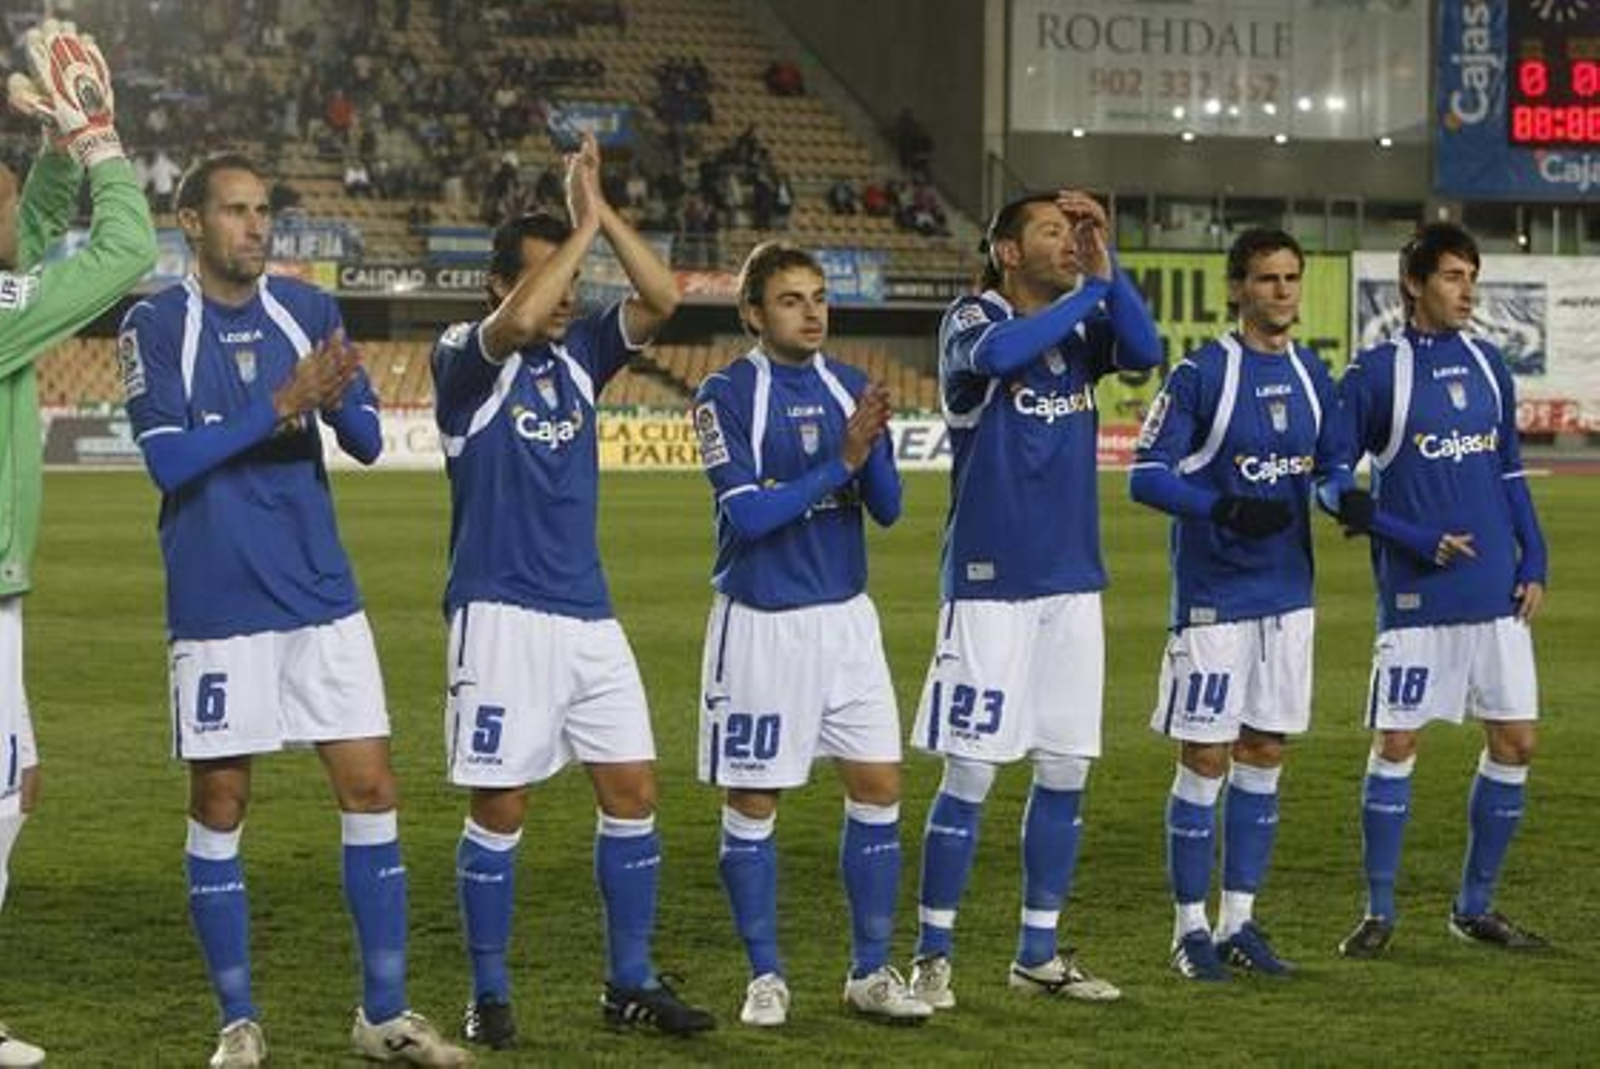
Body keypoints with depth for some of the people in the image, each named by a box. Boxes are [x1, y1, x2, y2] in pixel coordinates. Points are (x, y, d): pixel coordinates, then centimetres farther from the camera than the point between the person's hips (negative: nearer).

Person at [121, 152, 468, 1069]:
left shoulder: (310, 310, 6)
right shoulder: (156, 326, -4)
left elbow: (368, 441, 4)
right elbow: (169, 459, -14)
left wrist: (340, 395, -18)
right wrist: (283, 405, -21)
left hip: (323, 597, 3)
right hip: (217, 607, -3)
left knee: (370, 787, 1)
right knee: (220, 807, 3)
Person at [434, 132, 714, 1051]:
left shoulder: (580, 353, 9)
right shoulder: (466, 361, -7)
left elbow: (663, 299, -2)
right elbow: (516, 322, -28)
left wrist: (601, 211, -10)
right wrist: (582, 225, -19)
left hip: (588, 612, 6)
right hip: (502, 614, -6)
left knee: (634, 790, 5)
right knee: (501, 809, -1)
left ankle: (632, 982, 15)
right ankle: (490, 994, 9)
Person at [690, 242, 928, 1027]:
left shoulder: (850, 388, 7)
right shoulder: (726, 395, -7)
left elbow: (887, 507, 4)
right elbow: (747, 511, -16)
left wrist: (871, 449, -17)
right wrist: (840, 462, -22)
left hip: (845, 615, 4)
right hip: (760, 622, -4)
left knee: (878, 786, 2)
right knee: (752, 803, 2)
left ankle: (870, 973, 12)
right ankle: (765, 977, 14)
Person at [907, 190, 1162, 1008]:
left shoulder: (1082, 324, 8)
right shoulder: (972, 319, -6)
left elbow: (1145, 352, -11)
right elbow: (995, 353, -29)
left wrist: (1106, 269, -20)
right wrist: (1088, 292, -21)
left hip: (1072, 583, 6)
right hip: (989, 586, -6)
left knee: (1065, 772, 8)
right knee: (970, 776, -4)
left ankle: (1038, 953, 18)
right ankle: (932, 955, 5)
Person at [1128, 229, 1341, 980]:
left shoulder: (1312, 376, 9)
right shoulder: (1200, 374, -9)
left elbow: (1334, 464, 19)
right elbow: (1146, 475, -11)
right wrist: (1225, 509, -24)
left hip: (1288, 593, 6)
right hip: (1213, 599, -6)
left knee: (1264, 759, 9)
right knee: (1205, 762, -2)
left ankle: (1238, 922, 18)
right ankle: (1190, 927, 8)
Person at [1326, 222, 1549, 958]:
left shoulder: (1488, 365, 10)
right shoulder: (1376, 373, -6)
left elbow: (1510, 473, 16)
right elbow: (1334, 482, -7)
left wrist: (1534, 562, 6)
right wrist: (1418, 540, -15)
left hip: (1497, 593, 5)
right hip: (1418, 595, -5)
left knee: (1515, 741, 4)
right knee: (1396, 745, -2)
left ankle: (1475, 907, 16)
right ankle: (1379, 912, 8)